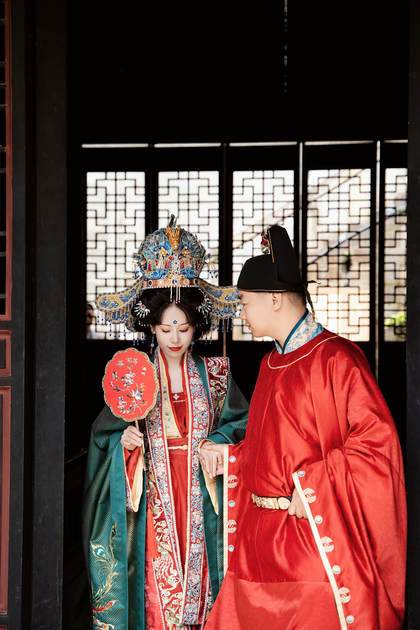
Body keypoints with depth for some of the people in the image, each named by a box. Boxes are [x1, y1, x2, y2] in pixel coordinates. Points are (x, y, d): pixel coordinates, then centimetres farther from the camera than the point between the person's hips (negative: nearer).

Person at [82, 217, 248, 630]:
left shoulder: (213, 373, 5)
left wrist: (217, 441, -8)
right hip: (151, 502, -1)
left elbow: (241, 421, 10)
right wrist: (125, 441, -13)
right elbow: (104, 434, 7)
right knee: (156, 589, -3)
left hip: (199, 501, 1)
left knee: (198, 583, 3)